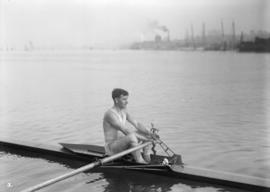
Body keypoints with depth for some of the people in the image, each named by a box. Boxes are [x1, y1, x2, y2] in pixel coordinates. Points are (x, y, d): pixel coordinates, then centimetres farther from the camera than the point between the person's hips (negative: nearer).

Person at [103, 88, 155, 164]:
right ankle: (140, 163, -26)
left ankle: (147, 159, -9)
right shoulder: (110, 114, -21)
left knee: (147, 133, 2)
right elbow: (125, 131, -28)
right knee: (132, 136, -37)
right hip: (111, 149, -9)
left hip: (122, 145, 9)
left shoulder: (124, 111, 7)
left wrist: (149, 134, -15)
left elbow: (137, 124, 3)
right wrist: (144, 138, -29)